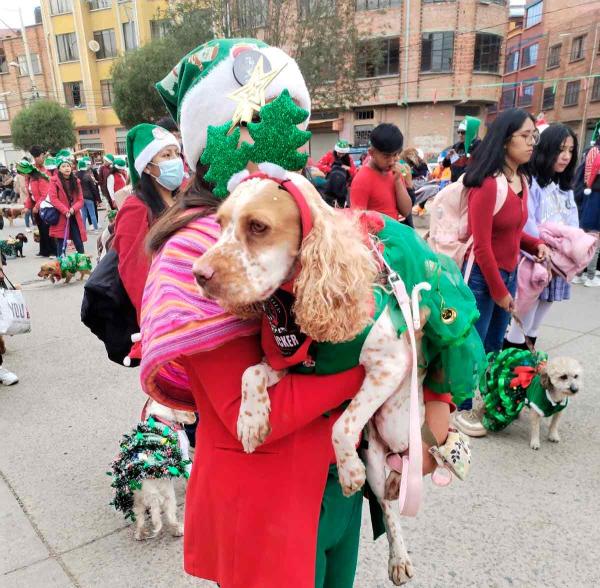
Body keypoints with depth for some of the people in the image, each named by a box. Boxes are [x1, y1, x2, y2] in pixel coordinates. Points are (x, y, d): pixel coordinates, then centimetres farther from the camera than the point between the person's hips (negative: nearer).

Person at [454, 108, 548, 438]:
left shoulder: (521, 180, 7)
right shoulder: (487, 184, -20)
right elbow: (481, 245, -19)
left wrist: (535, 244, -1)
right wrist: (499, 291, -13)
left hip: (508, 273, 8)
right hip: (482, 276, -8)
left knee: (494, 344, 19)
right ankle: (461, 409, 21)